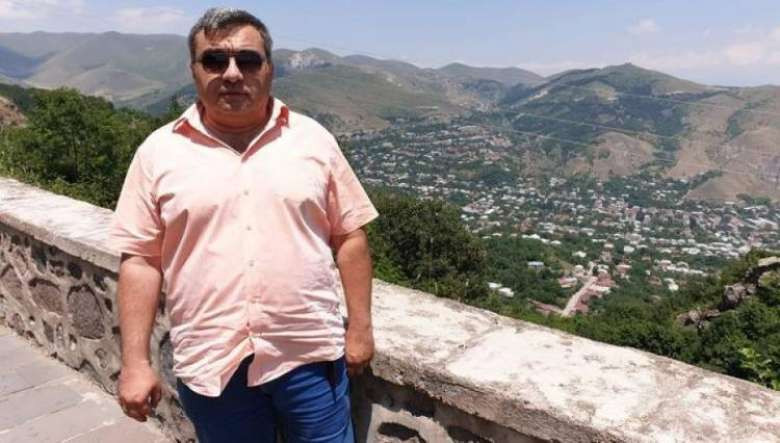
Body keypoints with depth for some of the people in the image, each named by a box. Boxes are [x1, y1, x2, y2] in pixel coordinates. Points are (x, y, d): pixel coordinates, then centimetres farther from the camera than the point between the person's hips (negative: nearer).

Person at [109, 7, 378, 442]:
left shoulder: (313, 139, 0)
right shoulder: (159, 152, -1)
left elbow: (350, 235, 3)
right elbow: (141, 260, -1)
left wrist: (360, 326, 1)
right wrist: (136, 362, -3)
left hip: (310, 354, 0)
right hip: (211, 363, 1)